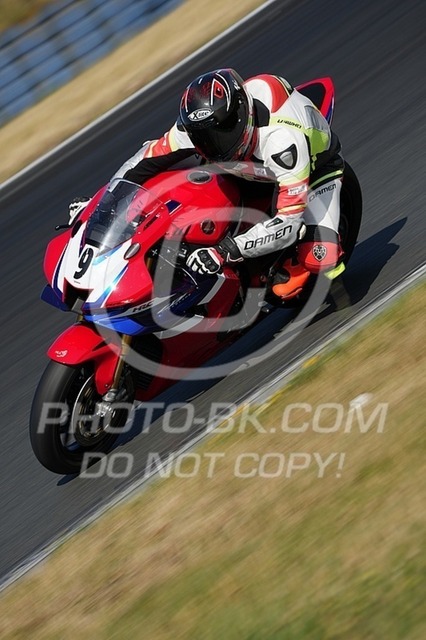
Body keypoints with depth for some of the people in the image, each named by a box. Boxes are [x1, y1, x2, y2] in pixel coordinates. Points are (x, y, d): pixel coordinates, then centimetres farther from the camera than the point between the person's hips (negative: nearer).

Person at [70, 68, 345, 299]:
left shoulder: (282, 141, -45)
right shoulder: (195, 124, -27)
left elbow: (290, 221, -45)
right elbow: (151, 156, -12)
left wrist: (226, 251, -53)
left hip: (316, 166, -6)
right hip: (255, 169, 6)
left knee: (317, 258, -27)